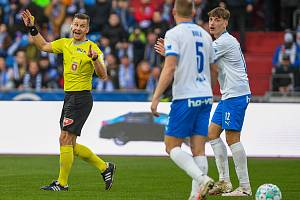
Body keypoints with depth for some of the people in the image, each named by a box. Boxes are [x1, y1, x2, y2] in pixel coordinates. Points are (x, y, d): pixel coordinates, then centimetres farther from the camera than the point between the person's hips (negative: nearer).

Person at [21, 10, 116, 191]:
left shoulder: (92, 48, -9)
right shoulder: (65, 43, 11)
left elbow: (103, 75, -15)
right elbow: (44, 46, 23)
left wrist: (95, 58, -32)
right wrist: (32, 28, 14)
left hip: (81, 97, -8)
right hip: (68, 96, 8)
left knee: (65, 139, -11)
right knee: (71, 145, 10)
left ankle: (62, 183, -3)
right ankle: (105, 167, 22)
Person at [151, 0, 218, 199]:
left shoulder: (174, 34, -7)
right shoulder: (205, 34, 13)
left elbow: (170, 68, -16)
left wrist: (156, 97, -14)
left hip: (185, 98, -6)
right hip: (205, 97, 6)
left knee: (172, 146, 1)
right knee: (198, 150, 5)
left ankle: (202, 179, -18)